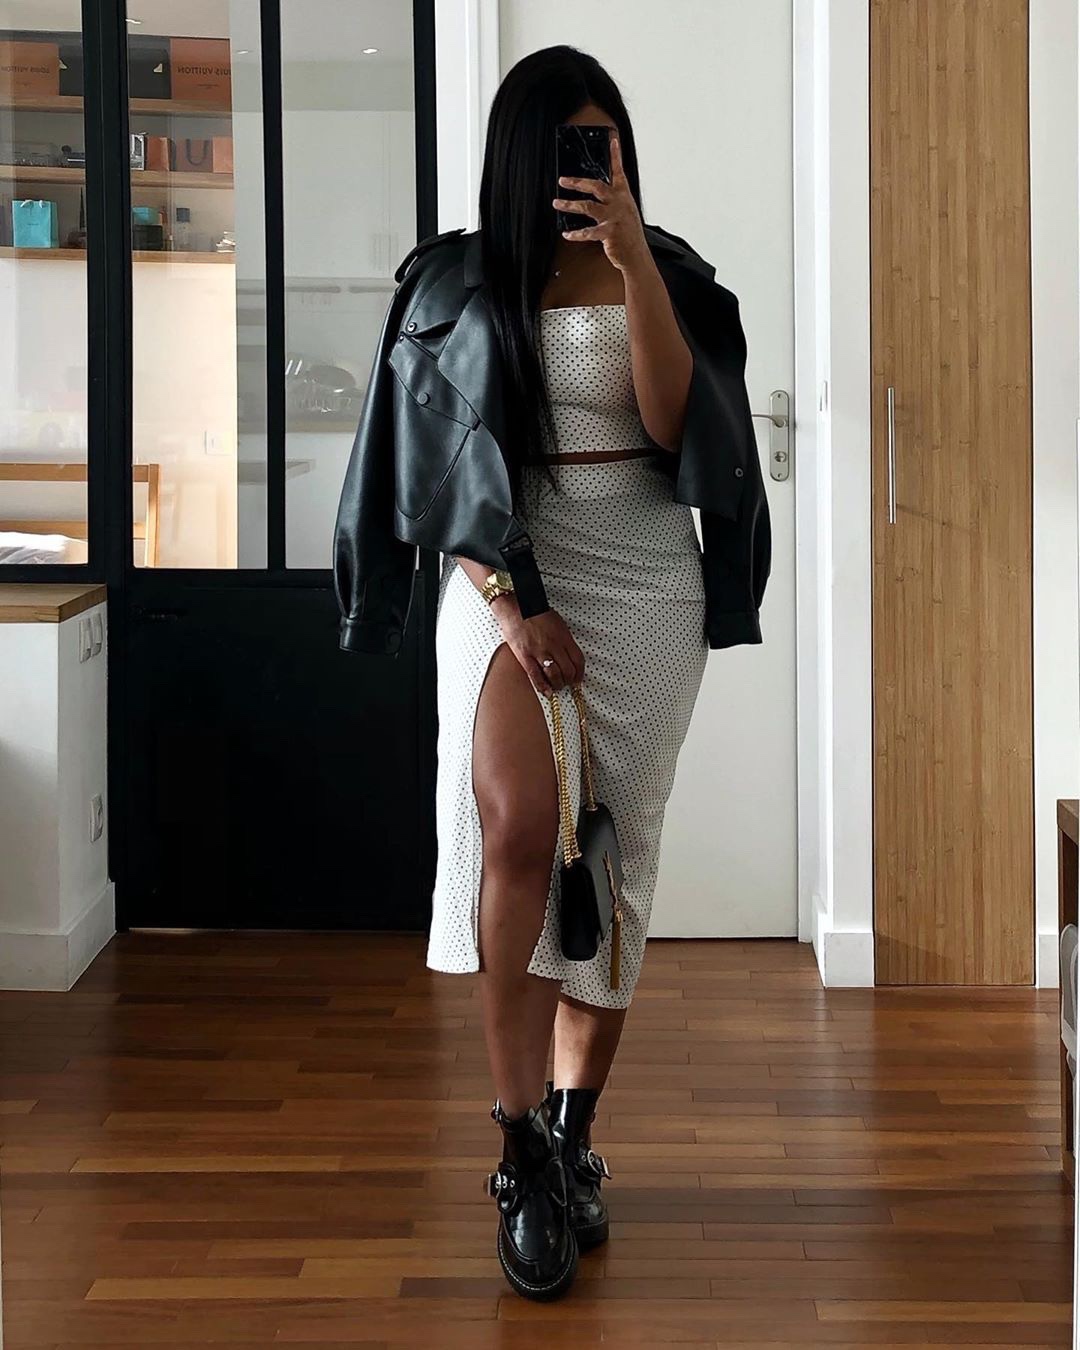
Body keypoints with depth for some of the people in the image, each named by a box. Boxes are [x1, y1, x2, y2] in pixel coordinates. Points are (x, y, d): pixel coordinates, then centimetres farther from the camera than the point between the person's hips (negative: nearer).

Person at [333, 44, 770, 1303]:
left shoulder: (670, 273, 7)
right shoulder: (454, 285, 5)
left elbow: (672, 421, -8)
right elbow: (443, 463, 0)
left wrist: (633, 263, -17)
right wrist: (518, 606, -11)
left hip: (645, 582, 2)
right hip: (503, 574, -2)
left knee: (616, 852, 3)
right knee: (519, 822, -24)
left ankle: (573, 1137, 14)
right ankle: (521, 1139, -17)